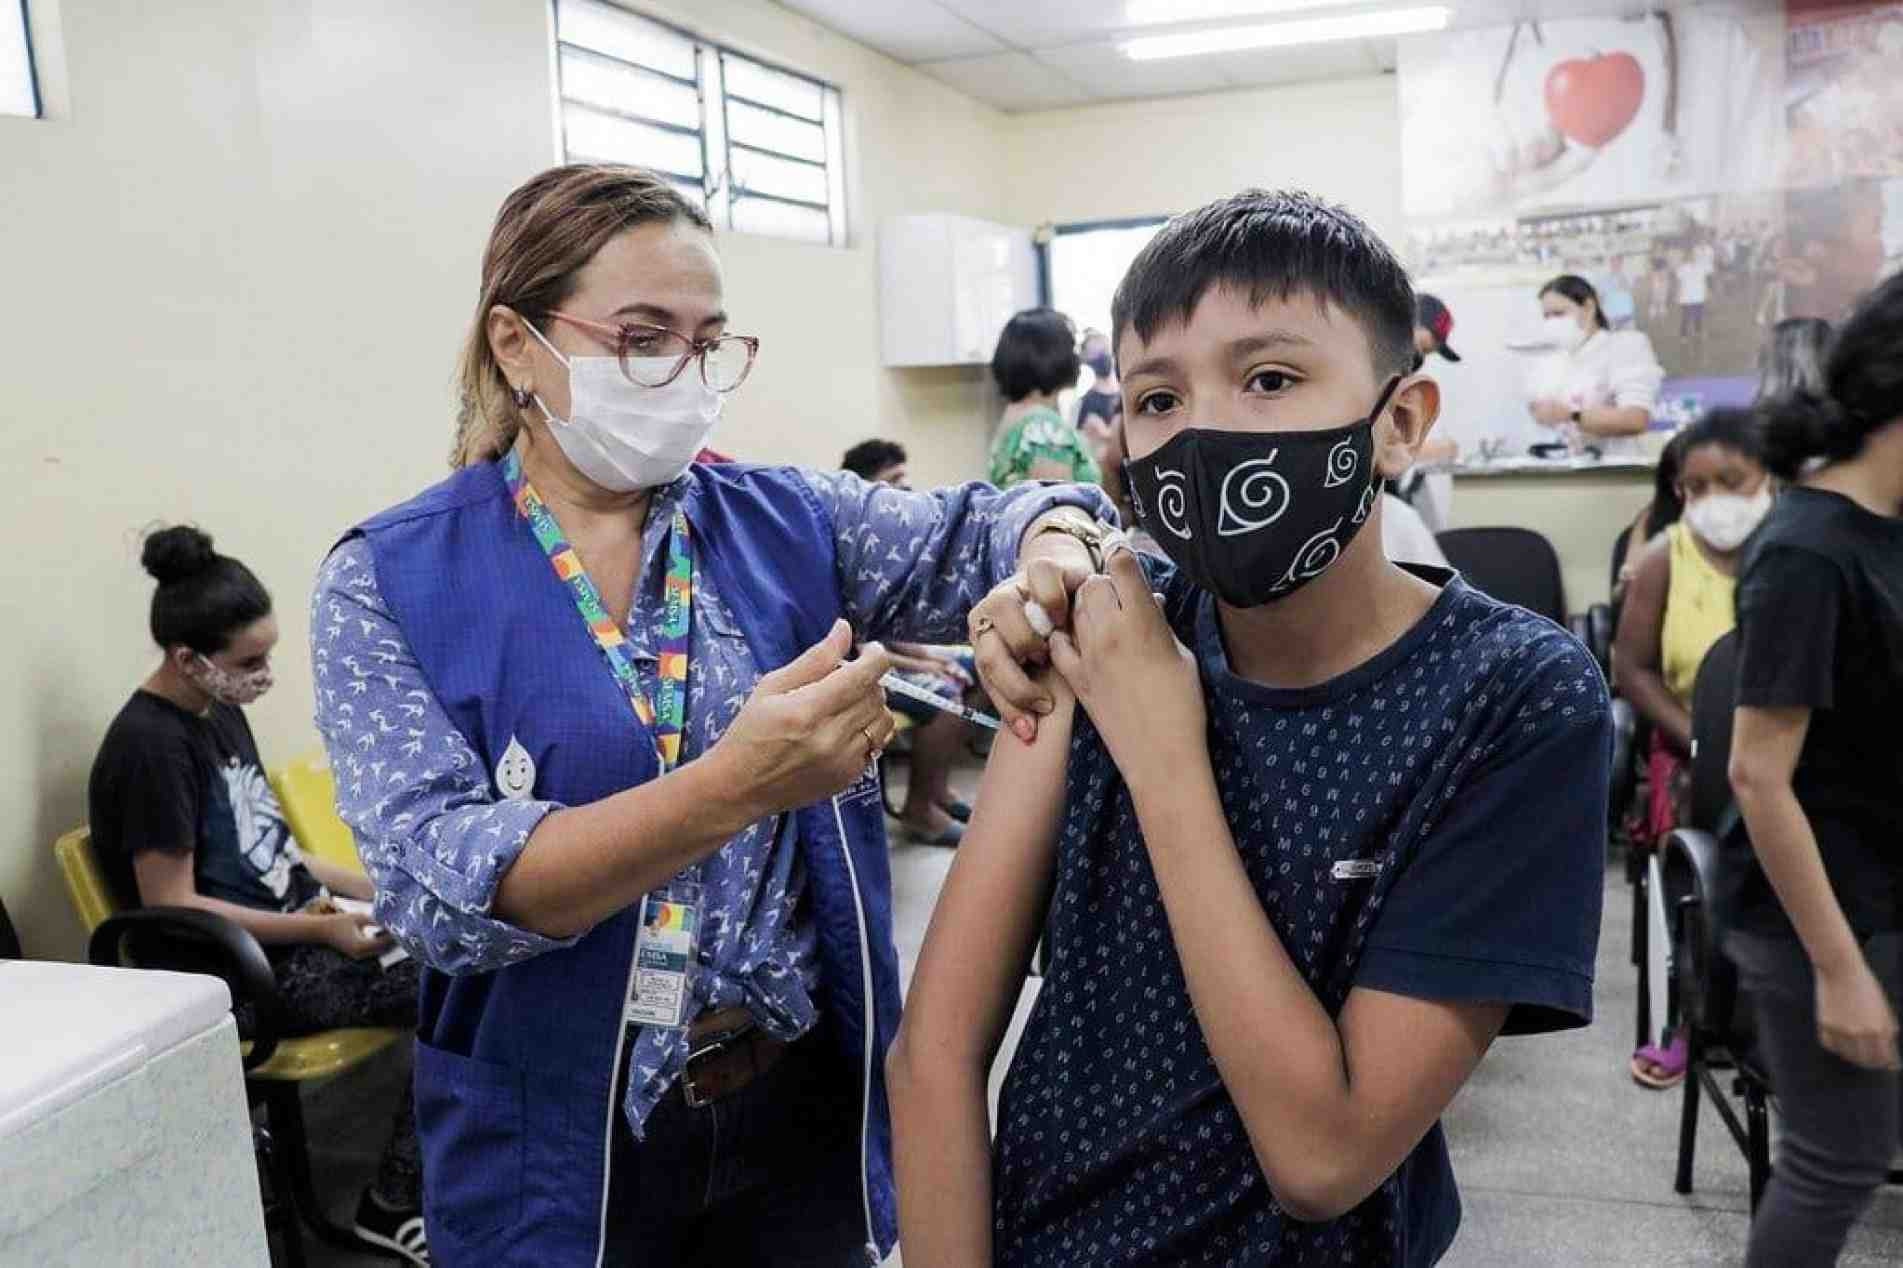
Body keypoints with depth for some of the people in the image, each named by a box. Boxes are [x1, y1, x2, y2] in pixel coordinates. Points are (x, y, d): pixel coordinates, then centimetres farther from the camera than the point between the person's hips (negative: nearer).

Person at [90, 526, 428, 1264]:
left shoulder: (221, 711, 11)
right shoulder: (150, 744, -15)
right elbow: (172, 906, -17)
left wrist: (373, 889, 6)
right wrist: (316, 929, -21)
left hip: (300, 929, 9)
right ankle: (396, 1202, -3)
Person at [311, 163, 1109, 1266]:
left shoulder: (787, 523, -1)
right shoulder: (390, 582, -9)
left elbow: (985, 528, -7)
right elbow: (435, 884, -20)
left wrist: (1048, 559, -32)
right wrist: (732, 786, -34)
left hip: (811, 1105, 3)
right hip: (560, 1139, -2)